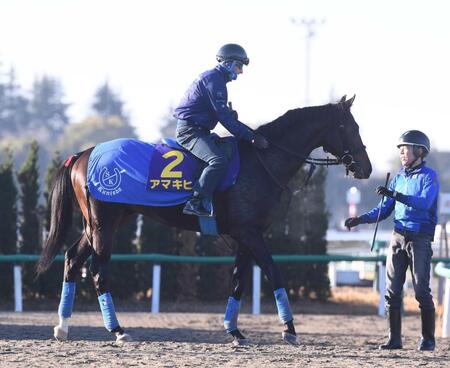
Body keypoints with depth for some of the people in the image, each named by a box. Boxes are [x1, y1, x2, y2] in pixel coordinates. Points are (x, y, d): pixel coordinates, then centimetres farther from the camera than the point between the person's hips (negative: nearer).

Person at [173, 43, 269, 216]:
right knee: (219, 160, -30)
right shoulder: (214, 80, -15)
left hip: (198, 130, 11)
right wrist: (251, 137, -20)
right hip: (190, 131, -11)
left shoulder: (213, 78, 18)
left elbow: (222, 112, 25)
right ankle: (194, 203, -32)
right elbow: (224, 117, -20)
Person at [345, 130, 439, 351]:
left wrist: (395, 195, -32)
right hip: (398, 237, 6)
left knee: (422, 291, -5)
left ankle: (428, 339, 2)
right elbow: (384, 210, 13)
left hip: (420, 239, -6)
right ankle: (394, 338, 8)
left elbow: (424, 203, -24)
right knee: (392, 290, 3)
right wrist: (360, 220, -1)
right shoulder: (399, 177, 13)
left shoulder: (429, 176, -5)